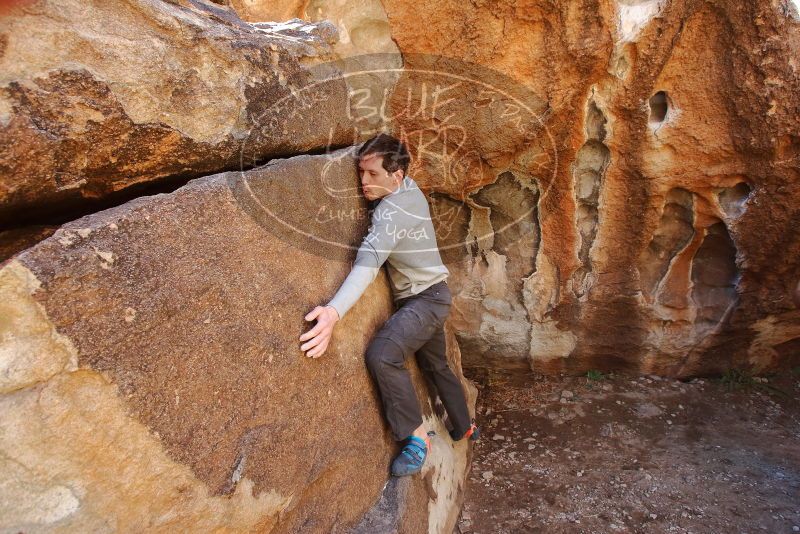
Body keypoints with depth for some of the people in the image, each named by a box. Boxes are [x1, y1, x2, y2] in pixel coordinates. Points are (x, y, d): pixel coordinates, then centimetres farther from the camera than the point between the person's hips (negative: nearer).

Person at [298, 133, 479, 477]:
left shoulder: (392, 210, -27)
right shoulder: (409, 186, -1)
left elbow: (368, 261, -43)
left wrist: (335, 311, -54)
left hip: (426, 298, -10)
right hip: (429, 297, 10)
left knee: (382, 355, -30)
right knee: (436, 366, 25)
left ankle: (416, 436, -15)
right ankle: (464, 428, 45)